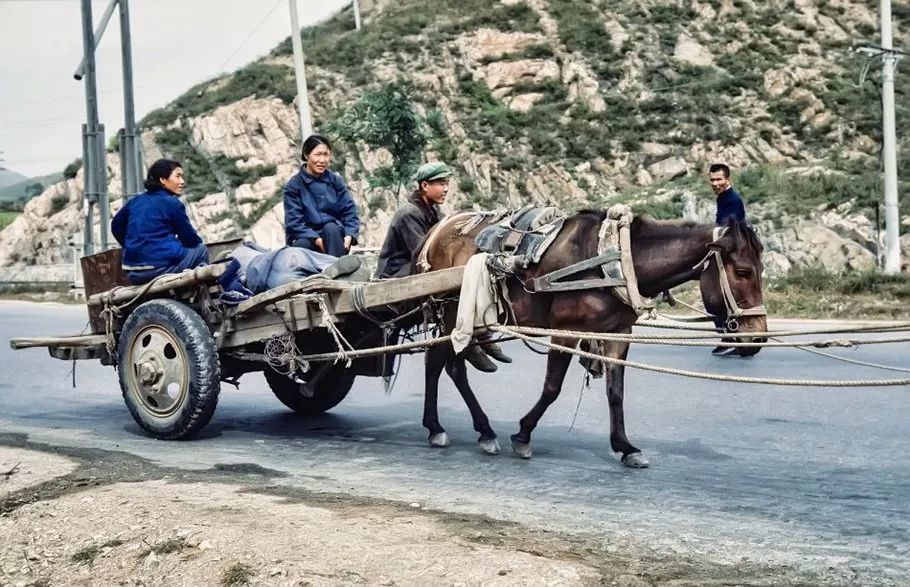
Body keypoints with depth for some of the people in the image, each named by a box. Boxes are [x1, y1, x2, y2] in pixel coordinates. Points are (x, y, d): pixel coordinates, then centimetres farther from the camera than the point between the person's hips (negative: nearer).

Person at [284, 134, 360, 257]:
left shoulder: (336, 180, 6)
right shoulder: (294, 185, -2)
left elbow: (349, 211, 2)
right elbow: (293, 222, -9)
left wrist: (349, 236, -18)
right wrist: (317, 240, -24)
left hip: (334, 235, 2)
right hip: (307, 237, -2)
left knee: (330, 227, -32)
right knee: (302, 246, -35)